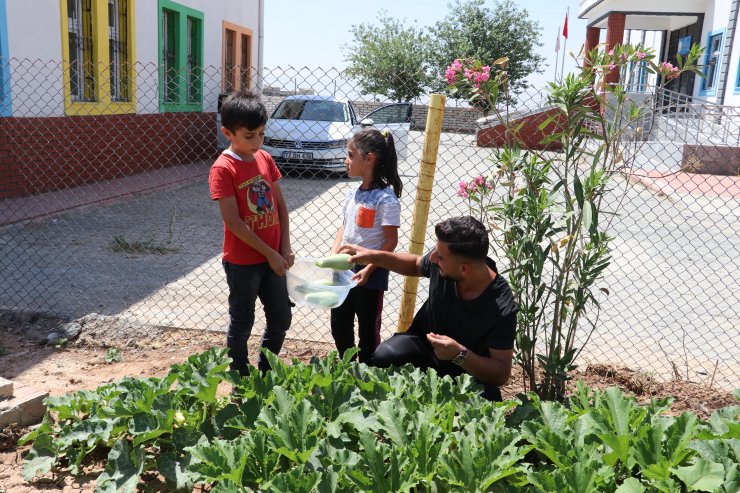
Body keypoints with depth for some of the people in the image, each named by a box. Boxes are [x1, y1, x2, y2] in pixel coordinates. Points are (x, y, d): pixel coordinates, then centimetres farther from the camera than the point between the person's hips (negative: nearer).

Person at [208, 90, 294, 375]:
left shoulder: (265, 159, 4)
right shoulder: (223, 169, -15)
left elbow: (281, 205, 8)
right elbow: (234, 222, -18)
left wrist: (285, 248, -2)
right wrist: (271, 254, -16)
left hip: (273, 258, 6)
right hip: (242, 262, -6)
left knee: (281, 319, 15)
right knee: (242, 324, 9)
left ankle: (265, 373, 35)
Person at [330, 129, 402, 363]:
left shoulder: (386, 199, -17)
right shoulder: (354, 193, 5)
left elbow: (391, 240, -16)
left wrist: (368, 270, -19)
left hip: (370, 275, -7)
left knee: (368, 330, 8)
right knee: (339, 326, 18)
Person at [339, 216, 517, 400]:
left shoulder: (502, 308, -29)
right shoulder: (440, 264, -18)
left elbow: (502, 373, -22)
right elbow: (415, 265, 9)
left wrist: (460, 355, -38)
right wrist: (373, 256, -4)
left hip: (469, 370, -2)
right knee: (383, 357, -30)